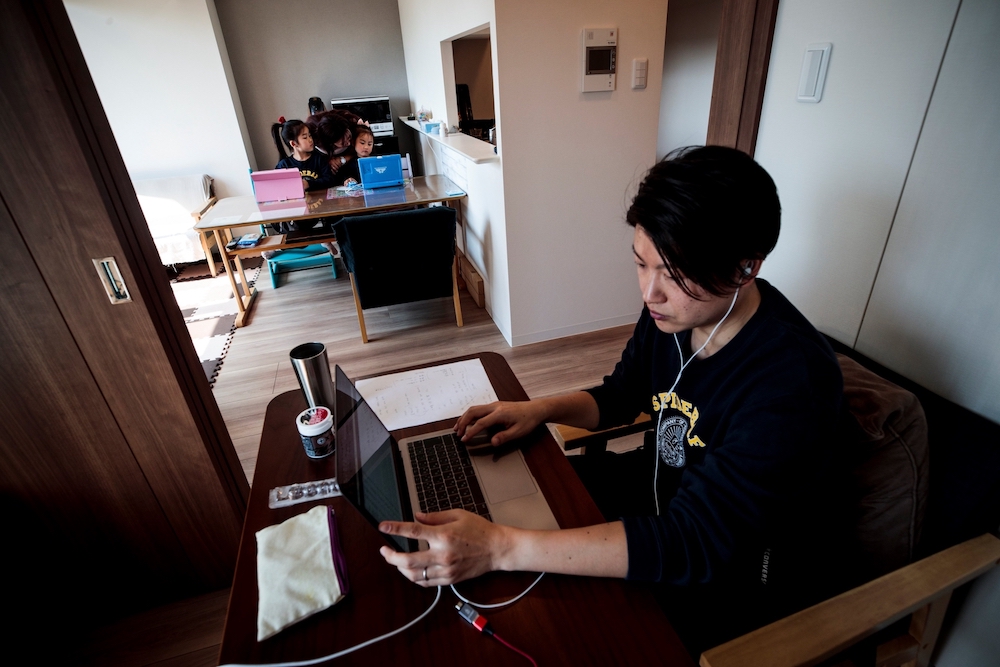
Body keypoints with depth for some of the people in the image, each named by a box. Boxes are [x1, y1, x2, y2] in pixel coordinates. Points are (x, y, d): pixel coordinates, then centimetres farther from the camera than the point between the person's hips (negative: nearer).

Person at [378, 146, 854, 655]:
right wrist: (540, 409, -14)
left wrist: (501, 547, -42)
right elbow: (620, 395, 4)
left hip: (737, 571, -6)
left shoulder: (790, 383, -33)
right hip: (663, 484, 6)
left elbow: (694, 544, -36)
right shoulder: (672, 309, -13)